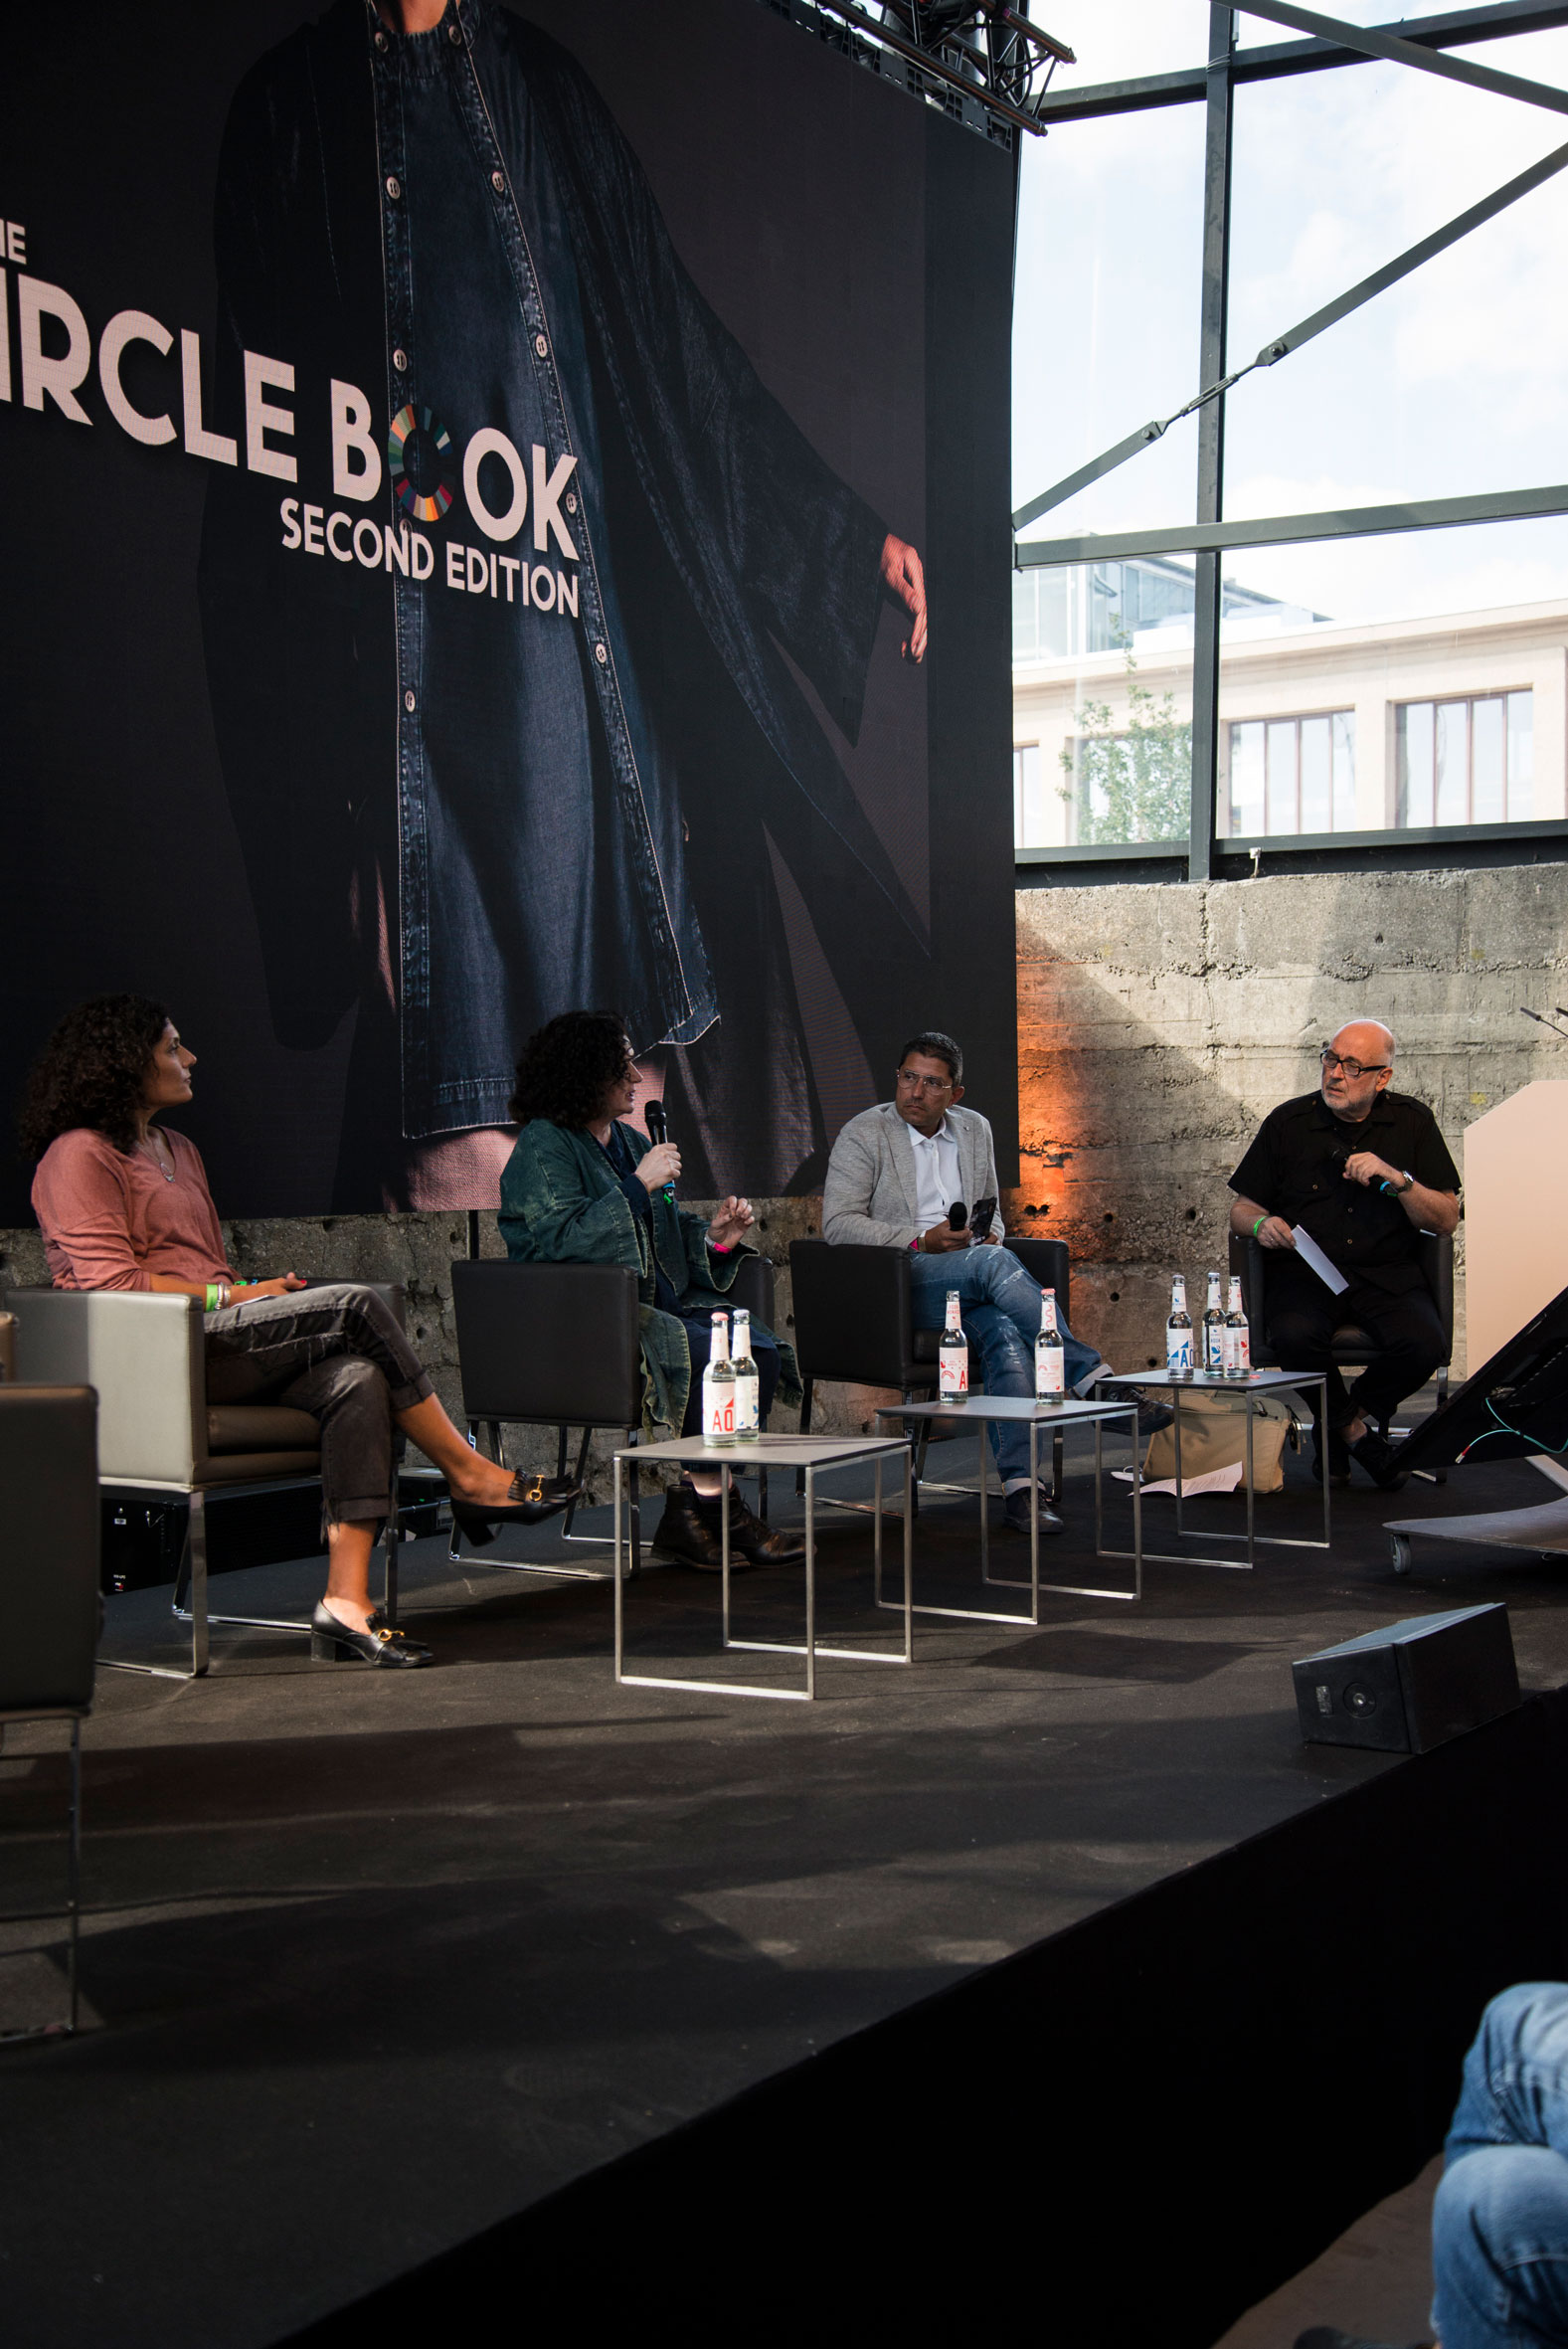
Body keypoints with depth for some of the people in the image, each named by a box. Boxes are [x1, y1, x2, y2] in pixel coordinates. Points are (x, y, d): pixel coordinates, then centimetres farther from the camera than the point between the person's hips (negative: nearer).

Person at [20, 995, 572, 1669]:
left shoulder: (178, 1151, 27)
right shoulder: (80, 1155, -1)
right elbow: (111, 1283, -11)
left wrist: (258, 1290, 5)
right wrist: (234, 1297, -12)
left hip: (217, 1342, 8)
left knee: (357, 1379, -23)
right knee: (354, 1305, -22)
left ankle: (346, 1599, -32)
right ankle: (470, 1476, -13)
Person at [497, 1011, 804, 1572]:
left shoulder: (630, 1142, 19)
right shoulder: (543, 1148, -6)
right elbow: (563, 1239, -19)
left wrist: (714, 1233, 2)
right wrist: (639, 1185, -19)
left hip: (657, 1304, 8)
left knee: (758, 1346, -17)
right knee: (707, 1353, -29)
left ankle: (694, 1506, -16)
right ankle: (707, 1501, -15)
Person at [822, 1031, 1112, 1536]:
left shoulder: (975, 1129, 19)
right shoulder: (863, 1135, 2)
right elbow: (837, 1225, -7)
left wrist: (990, 1231, 3)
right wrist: (922, 1242, -16)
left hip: (966, 1285, 5)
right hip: (894, 1285, -4)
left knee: (1005, 1333, -31)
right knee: (994, 1262, -34)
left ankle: (1018, 1484, -37)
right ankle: (1090, 1377, -31)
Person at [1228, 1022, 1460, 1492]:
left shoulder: (1412, 1122, 6)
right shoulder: (1289, 1122, 5)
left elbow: (1446, 1219, 1)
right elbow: (1241, 1208, 11)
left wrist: (1398, 1180, -15)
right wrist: (1261, 1224, -12)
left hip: (1387, 1273, 1)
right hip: (1303, 1272, -1)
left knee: (1424, 1345, -30)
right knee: (1294, 1336, -34)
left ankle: (1349, 1420, 1)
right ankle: (1355, 1432, -5)